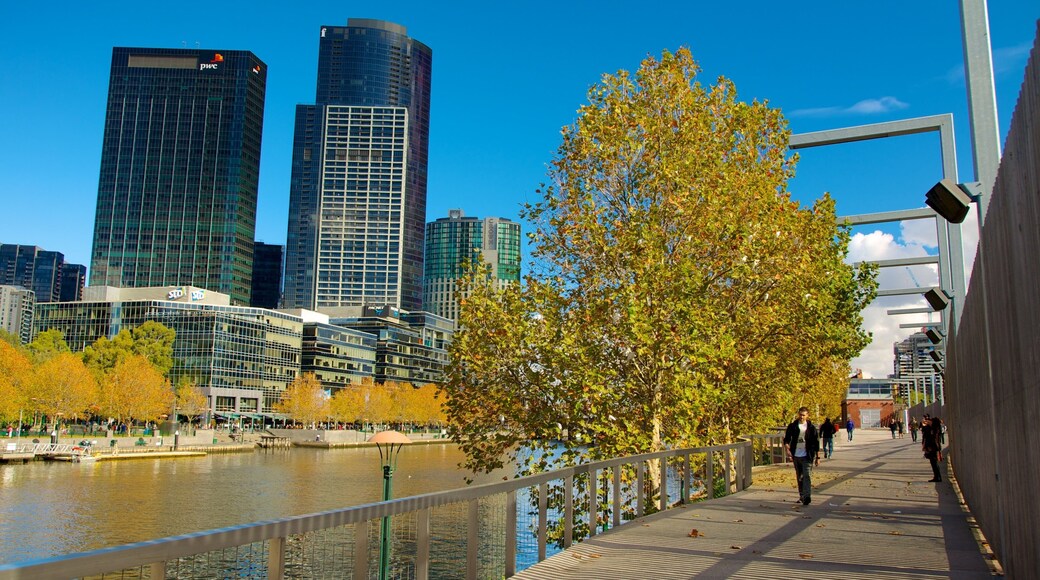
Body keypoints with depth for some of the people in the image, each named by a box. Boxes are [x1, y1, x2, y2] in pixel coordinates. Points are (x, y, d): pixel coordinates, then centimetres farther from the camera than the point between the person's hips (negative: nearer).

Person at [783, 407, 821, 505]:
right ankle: (802, 496, 21)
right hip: (796, 456, 3)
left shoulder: (811, 427, 0)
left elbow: (816, 443, 4)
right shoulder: (792, 426, 3)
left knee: (807, 476, -14)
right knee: (799, 477, 11)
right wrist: (787, 450, -14)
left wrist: (817, 457, 3)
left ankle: (807, 496, -20)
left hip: (807, 456, -3)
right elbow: (786, 440, 3)